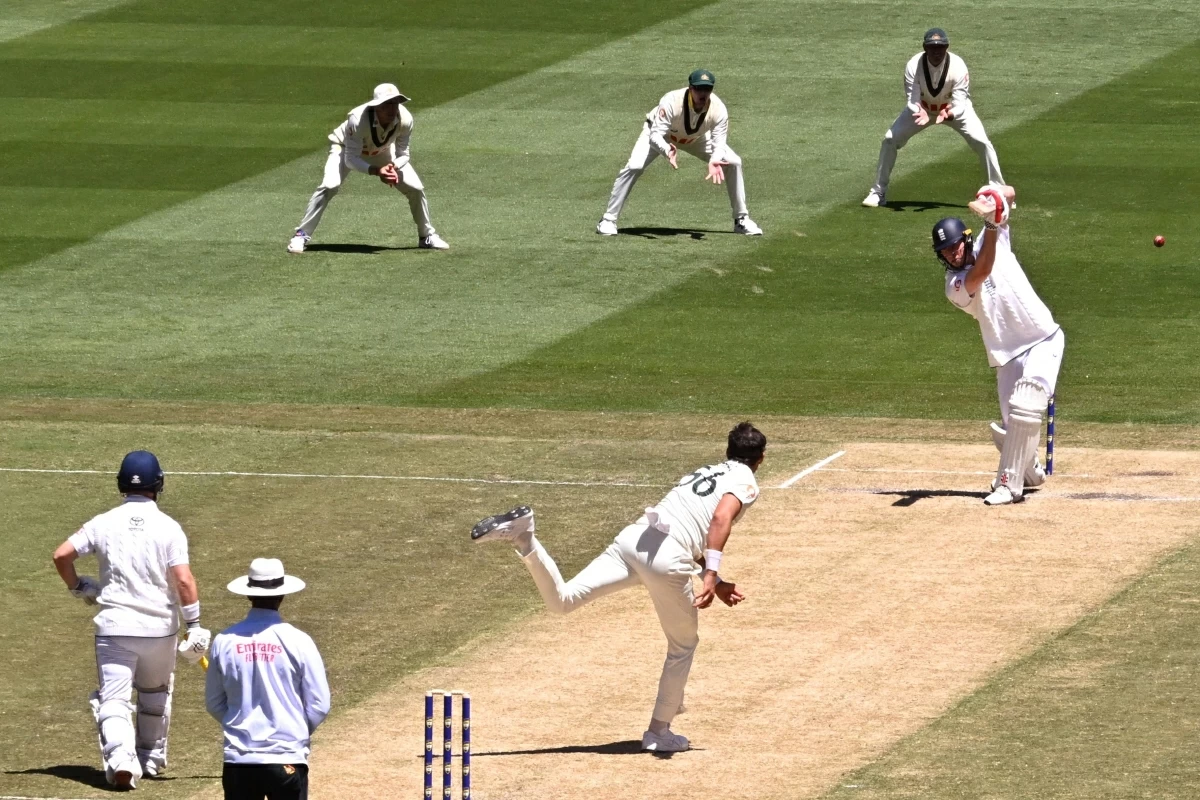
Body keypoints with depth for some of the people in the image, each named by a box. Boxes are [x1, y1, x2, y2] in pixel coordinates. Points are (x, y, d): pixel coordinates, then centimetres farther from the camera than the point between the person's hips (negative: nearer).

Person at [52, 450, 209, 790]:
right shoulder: (168, 528, -6)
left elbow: (62, 555, -3)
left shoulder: (104, 523, -1)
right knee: (155, 695, 23)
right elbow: (183, 579, -13)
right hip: (160, 627, 1)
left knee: (114, 697, -2)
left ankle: (120, 758, -25)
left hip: (114, 625, -1)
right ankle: (151, 758, 32)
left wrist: (77, 587, 15)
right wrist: (194, 625, -7)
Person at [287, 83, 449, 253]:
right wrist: (376, 171, -50)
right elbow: (350, 159, -35)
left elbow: (402, 154, -16)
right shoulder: (358, 119, -42)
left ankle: (427, 236, 20)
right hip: (347, 148, -4)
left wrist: (393, 168, -38)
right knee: (329, 186, -28)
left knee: (416, 188, -3)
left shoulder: (405, 119, -30)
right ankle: (302, 235, -17)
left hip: (382, 151, 4)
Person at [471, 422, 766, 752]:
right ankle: (659, 732, 20)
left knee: (561, 600, -1)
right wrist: (711, 577, -19)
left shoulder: (704, 473, 32)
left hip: (634, 538, 6)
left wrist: (715, 584, 40)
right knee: (683, 645, 16)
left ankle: (523, 537, -22)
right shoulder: (746, 483, 8)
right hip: (667, 560, -6)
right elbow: (721, 520, -13)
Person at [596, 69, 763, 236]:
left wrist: (714, 161, -53)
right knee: (634, 167, -25)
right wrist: (667, 151, -65)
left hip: (696, 138, 3)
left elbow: (719, 143, -29)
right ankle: (608, 220, -13)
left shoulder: (718, 109, -31)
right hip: (660, 135, -3)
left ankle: (741, 219, 7)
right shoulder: (671, 102, -41)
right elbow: (655, 135, -43)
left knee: (734, 162, -8)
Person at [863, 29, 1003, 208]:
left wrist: (949, 114, -54)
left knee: (981, 142, -18)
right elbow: (912, 99, -26)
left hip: (954, 108, -1)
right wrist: (919, 112, -49)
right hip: (922, 107, 1)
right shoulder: (914, 66, -29)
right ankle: (878, 193, 5)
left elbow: (960, 104, -32)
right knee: (890, 139, -10)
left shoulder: (958, 67, -32)